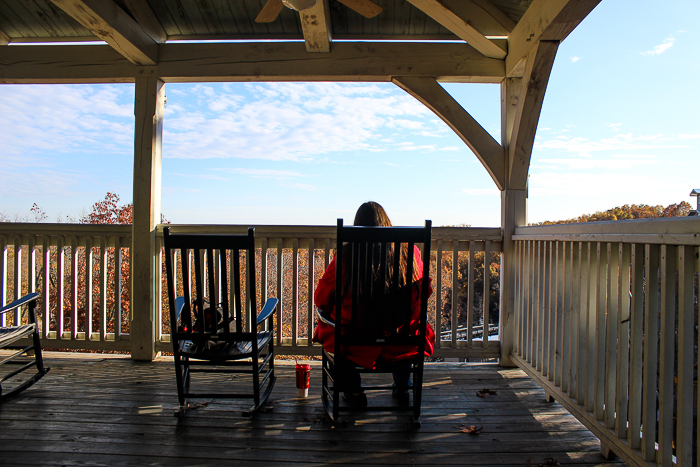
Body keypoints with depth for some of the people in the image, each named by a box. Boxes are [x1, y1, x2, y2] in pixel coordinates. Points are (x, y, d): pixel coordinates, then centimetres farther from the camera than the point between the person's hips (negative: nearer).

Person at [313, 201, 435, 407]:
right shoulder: (410, 251, -3)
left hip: (356, 345, -2)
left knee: (325, 324, 27)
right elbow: (424, 292, 10)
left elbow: (321, 300, -2)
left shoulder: (346, 256, -10)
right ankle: (402, 388, 40)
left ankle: (353, 391, 30)